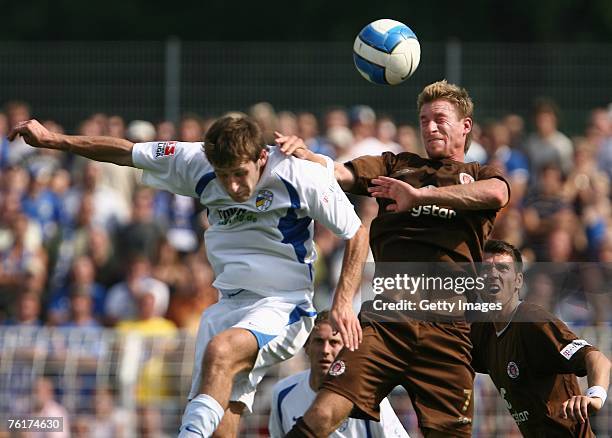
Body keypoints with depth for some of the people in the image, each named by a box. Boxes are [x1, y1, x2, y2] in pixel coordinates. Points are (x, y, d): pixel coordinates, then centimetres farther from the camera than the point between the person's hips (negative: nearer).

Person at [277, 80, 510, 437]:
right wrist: (304, 155, -13)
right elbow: (342, 174, 8)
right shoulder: (397, 166, 25)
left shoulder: (480, 176, 18)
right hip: (385, 317, 1)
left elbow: (497, 193, -7)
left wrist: (421, 194, -16)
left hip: (447, 327, -1)